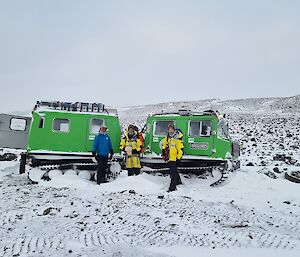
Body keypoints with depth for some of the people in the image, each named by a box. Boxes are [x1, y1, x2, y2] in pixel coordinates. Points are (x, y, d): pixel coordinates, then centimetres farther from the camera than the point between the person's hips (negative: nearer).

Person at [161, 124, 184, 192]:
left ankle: (172, 187, -10)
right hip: (169, 157, 8)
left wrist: (178, 158, -18)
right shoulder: (167, 138, 8)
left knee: (173, 172, -11)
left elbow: (181, 149, -17)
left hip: (175, 158, -8)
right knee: (174, 170, 22)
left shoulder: (177, 138, -16)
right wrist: (163, 151, 20)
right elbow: (164, 143, 27)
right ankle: (178, 181, 42)